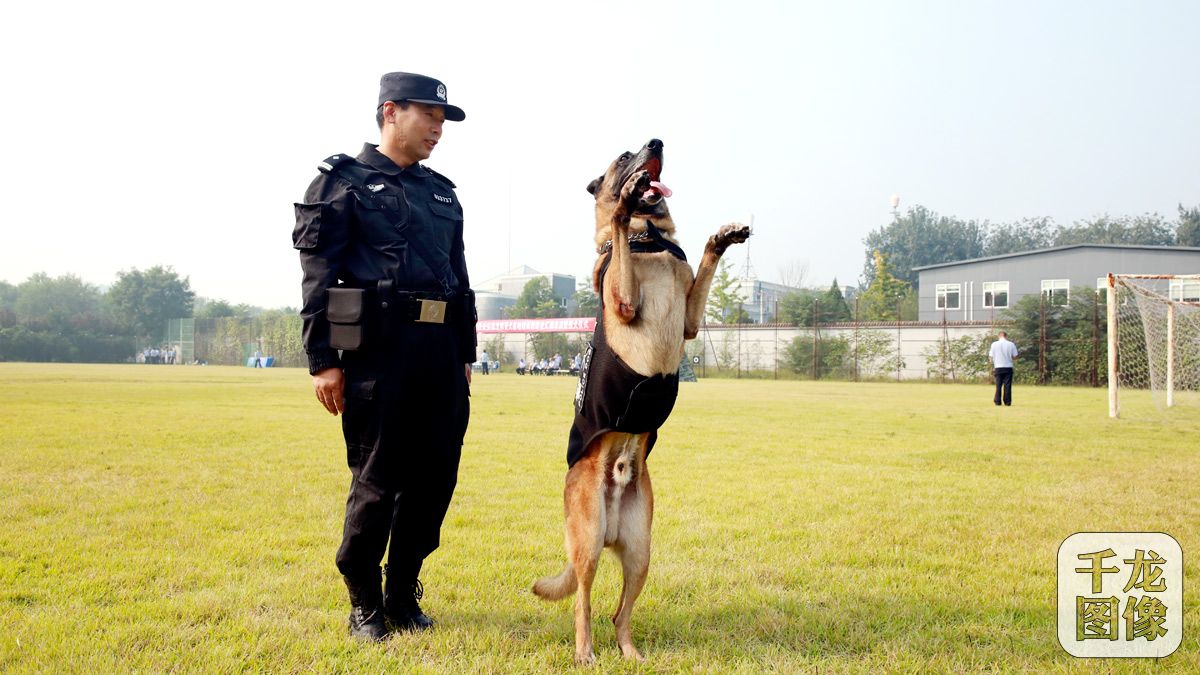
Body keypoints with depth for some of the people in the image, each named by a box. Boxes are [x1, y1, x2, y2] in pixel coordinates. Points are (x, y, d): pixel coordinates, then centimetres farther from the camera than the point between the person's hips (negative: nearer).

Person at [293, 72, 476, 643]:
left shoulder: (442, 193, 22)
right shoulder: (343, 181, 3)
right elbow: (318, 277, -5)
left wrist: (465, 354, 19)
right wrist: (323, 360, -11)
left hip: (441, 353, 6)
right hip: (378, 348, -6)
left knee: (434, 478, 6)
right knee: (377, 480, -1)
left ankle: (403, 595, 22)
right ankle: (364, 603, 15)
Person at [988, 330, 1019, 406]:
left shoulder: (994, 344, -1)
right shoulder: (1011, 344, -2)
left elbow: (991, 357, 0)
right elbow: (1015, 356, 1)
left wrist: (992, 367, 12)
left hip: (998, 367, 0)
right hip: (1008, 367, 0)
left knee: (998, 385, 6)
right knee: (1007, 385, 3)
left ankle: (997, 401, 3)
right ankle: (1007, 402, 2)